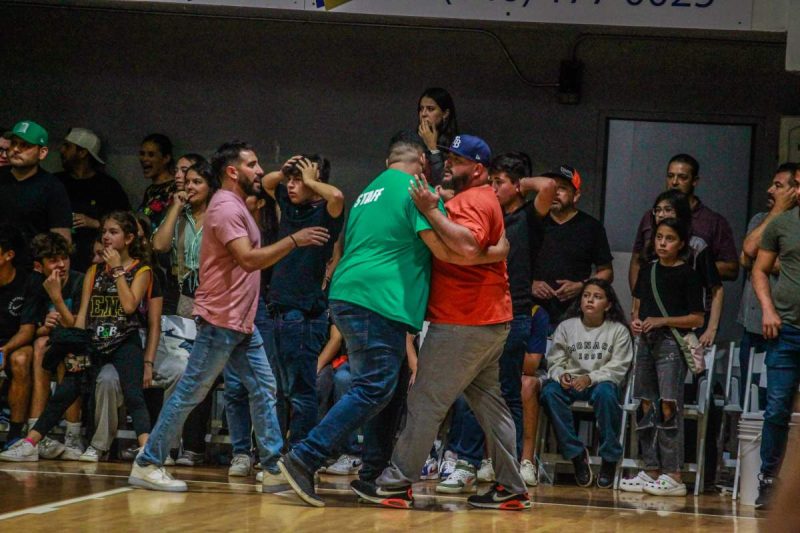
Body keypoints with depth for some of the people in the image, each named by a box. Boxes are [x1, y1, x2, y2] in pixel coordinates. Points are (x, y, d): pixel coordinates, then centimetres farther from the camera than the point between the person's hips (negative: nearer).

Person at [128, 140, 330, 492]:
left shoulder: (236, 206, 15)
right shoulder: (225, 208, -16)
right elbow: (249, 259, -25)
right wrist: (294, 241, -23)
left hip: (242, 322, 10)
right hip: (220, 320, -10)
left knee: (264, 390, 6)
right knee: (190, 393, -5)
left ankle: (274, 469, 8)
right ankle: (147, 465, 1)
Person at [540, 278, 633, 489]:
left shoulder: (618, 331, 1)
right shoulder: (566, 327, 8)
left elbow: (617, 368, -6)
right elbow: (555, 361, 5)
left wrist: (590, 378, -22)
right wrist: (560, 374, -19)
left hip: (602, 382, -2)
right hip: (571, 382, 2)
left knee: (605, 392, -38)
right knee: (549, 391, -31)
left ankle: (609, 458, -24)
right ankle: (576, 453, -21)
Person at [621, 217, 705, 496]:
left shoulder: (687, 275, -3)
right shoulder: (647, 271, 14)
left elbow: (697, 318, -5)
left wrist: (662, 321, -14)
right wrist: (635, 321, 1)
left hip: (672, 343, -6)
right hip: (647, 342, 6)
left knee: (669, 405, -12)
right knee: (646, 406, 6)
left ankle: (673, 475, -14)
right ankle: (651, 470, 12)